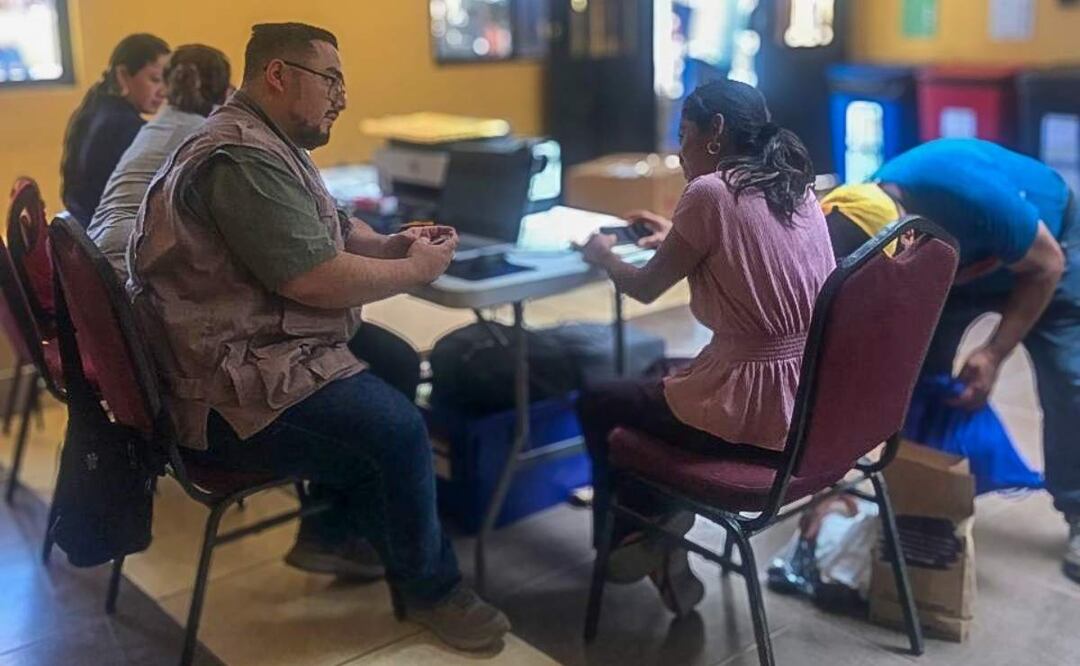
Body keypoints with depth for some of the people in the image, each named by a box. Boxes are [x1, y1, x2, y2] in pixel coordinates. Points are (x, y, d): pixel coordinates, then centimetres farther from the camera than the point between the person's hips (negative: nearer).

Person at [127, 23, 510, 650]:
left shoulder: (266, 144, 15)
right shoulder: (242, 158, -21)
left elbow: (329, 232, 23)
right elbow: (318, 280, -27)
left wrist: (393, 244, 2)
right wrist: (417, 270, -10)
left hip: (251, 353, 12)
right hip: (232, 389, -12)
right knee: (397, 428, -21)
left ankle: (337, 528, 22)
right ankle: (429, 588, 3)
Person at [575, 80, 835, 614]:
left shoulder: (711, 191, -13)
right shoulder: (797, 188, 9)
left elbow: (645, 288, -1)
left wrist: (601, 255, 19)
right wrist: (678, 238, 33)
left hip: (753, 412, -8)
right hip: (817, 402, 8)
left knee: (597, 405, 18)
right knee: (659, 380, 32)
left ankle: (631, 535, 30)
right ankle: (654, 522, 31)